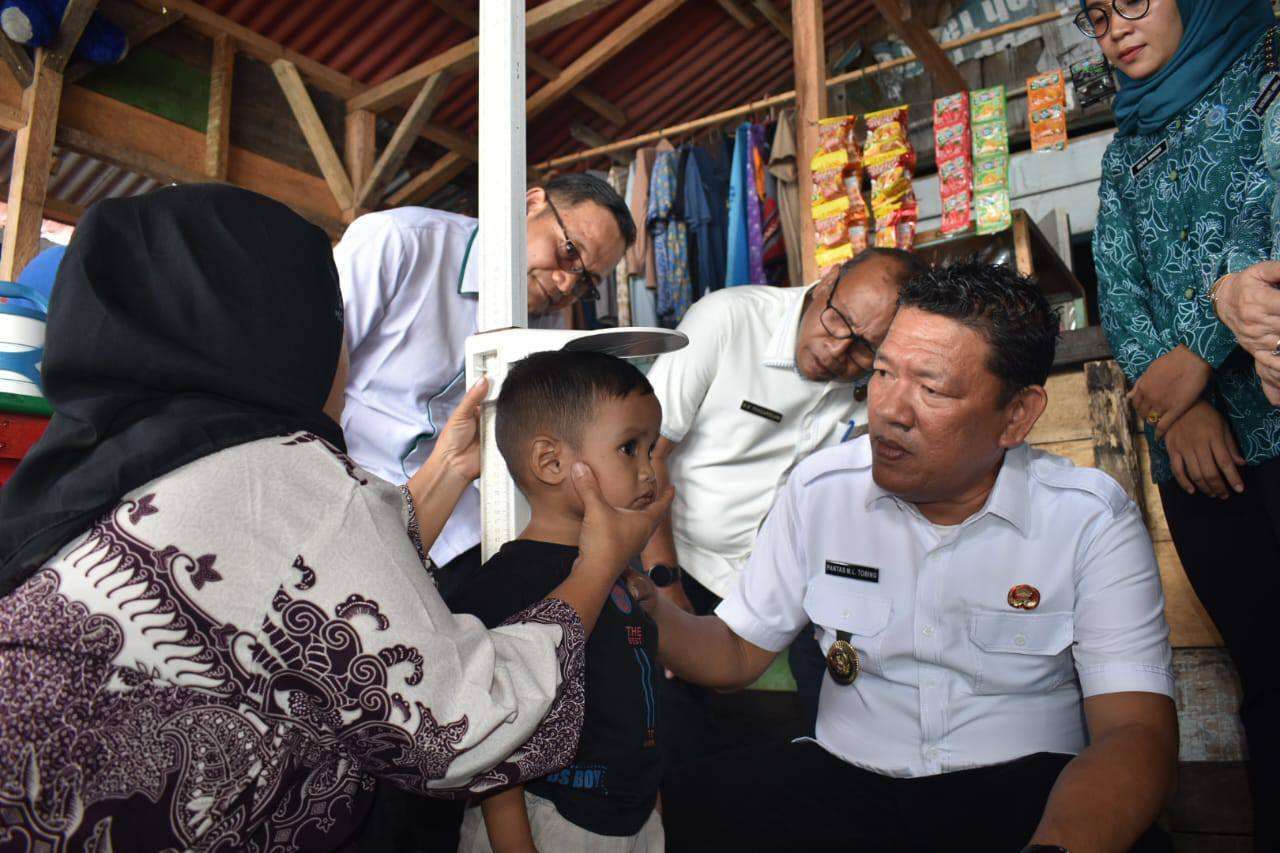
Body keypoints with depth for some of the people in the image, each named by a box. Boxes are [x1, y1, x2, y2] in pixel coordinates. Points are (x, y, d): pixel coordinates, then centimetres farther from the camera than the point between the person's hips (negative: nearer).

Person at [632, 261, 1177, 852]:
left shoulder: (1092, 521, -9)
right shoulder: (819, 489, -1)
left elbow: (1136, 732, -17)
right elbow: (736, 652, 5)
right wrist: (651, 612, -18)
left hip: (1022, 792, 0)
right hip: (843, 779, 1)